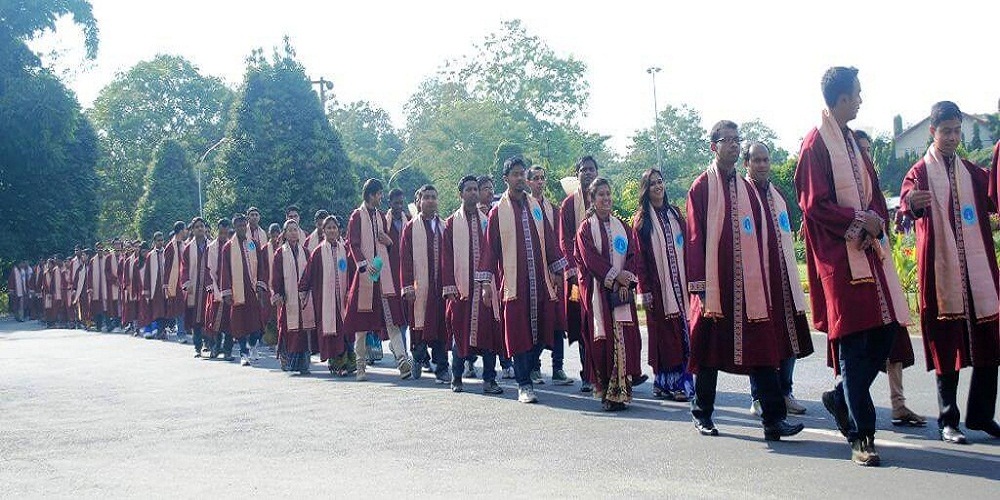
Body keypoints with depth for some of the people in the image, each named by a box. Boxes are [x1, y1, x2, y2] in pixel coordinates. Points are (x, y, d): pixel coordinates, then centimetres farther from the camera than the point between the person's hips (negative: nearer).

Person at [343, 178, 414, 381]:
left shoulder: (380, 216, 17)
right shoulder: (357, 216, 0)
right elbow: (353, 244, -7)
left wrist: (388, 241, 2)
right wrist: (364, 264, -20)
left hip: (384, 272, 4)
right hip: (365, 273, -4)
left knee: (391, 316, -8)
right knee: (361, 321, 3)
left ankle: (402, 359, -16)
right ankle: (360, 365, 13)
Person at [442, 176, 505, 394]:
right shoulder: (451, 223, 5)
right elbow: (446, 258, 1)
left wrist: (496, 284, 4)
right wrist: (449, 287, -7)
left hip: (487, 287, 2)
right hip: (461, 288, -2)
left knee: (490, 332, -1)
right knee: (460, 333, 4)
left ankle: (489, 380, 6)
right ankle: (457, 378, 17)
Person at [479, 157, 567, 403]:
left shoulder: (536, 207, 11)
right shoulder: (498, 212, 1)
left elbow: (549, 239, 14)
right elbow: (490, 247, -1)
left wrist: (557, 270, 11)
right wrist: (486, 282, -5)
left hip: (539, 281, 4)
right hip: (513, 281, -4)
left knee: (540, 330, 6)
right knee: (518, 334, -3)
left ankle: (525, 371, 27)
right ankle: (524, 385, 6)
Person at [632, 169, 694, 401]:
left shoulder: (675, 213, 13)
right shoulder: (641, 220, 2)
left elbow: (687, 246, 11)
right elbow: (639, 257, -3)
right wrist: (644, 290, -9)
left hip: (679, 283, 3)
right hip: (658, 286, -3)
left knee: (682, 331, 1)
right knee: (662, 334, -2)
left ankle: (681, 381, 7)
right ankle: (663, 382, 5)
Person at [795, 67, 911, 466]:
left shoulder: (852, 141, 17)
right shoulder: (816, 144, -8)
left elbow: (873, 191, 17)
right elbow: (815, 204, -14)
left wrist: (876, 221, -2)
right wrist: (860, 221, -12)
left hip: (869, 250, 8)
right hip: (839, 256, -8)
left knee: (886, 331, 6)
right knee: (853, 343, -5)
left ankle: (841, 397, 28)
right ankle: (861, 437, 3)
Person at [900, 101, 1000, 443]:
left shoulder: (972, 172, 17)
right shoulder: (920, 173, 1)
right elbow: (906, 202, -17)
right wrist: (911, 204, -41)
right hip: (941, 271, -4)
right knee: (948, 346, -1)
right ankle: (948, 421, 8)